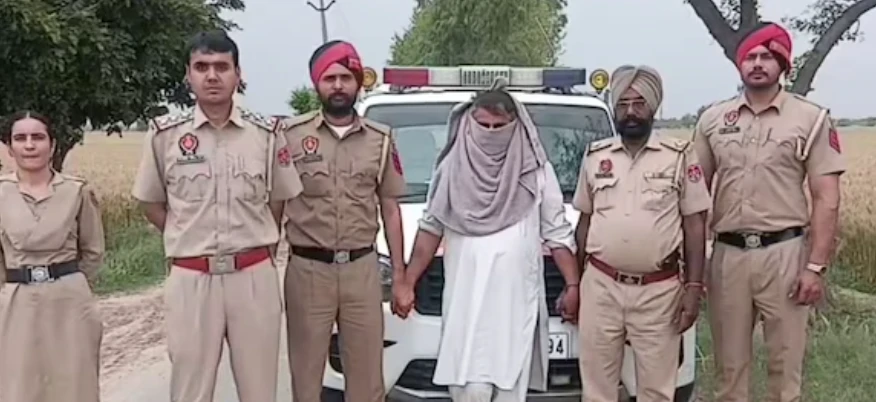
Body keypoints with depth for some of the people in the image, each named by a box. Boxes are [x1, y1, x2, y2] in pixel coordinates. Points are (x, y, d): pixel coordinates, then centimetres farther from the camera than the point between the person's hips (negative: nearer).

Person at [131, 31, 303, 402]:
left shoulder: (267, 134, 2)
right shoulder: (165, 135, 0)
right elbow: (151, 203, 10)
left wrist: (256, 243, 8)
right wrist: (189, 240, 5)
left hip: (255, 277, 1)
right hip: (191, 280, 0)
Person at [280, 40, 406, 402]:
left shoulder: (380, 140, 7)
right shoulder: (291, 135, -2)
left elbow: (390, 210, 11)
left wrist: (400, 274, 8)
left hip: (362, 270, 2)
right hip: (307, 270, -2)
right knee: (306, 372, 8)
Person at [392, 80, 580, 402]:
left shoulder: (536, 171, 2)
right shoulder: (452, 167, 4)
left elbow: (558, 233, 7)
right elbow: (431, 228, 10)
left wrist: (572, 285, 2)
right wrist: (408, 282, 8)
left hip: (518, 300, 0)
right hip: (465, 299, 0)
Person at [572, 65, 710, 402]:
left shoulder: (680, 156, -1)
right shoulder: (595, 156, 8)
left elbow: (694, 225, 0)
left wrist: (694, 286, -6)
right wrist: (575, 281, 12)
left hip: (659, 291, -2)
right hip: (600, 287, 3)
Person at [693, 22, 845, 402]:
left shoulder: (811, 118, -1)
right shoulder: (713, 118, 7)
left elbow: (827, 199, -3)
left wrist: (816, 266, -10)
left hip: (784, 252, -2)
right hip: (727, 253, 3)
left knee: (785, 360, 7)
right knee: (729, 361, 13)